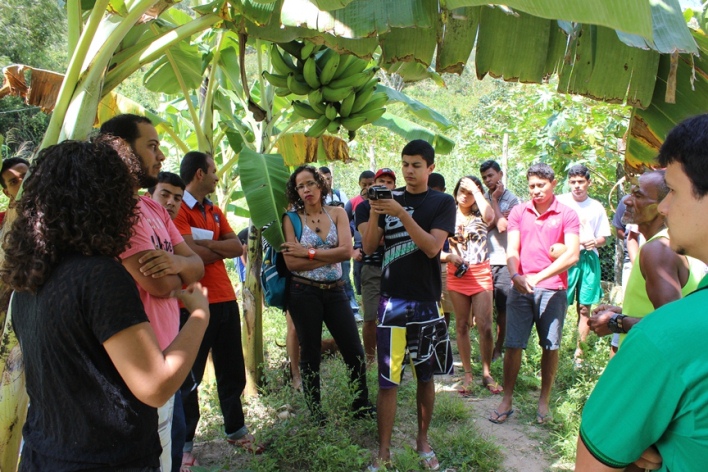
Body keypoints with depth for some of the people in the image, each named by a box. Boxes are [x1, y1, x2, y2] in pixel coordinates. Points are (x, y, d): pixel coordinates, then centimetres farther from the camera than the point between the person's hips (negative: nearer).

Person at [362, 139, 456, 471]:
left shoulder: (442, 203, 0)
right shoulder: (390, 198, 6)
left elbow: (432, 248, -15)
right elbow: (368, 247, 1)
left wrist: (401, 213, -23)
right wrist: (375, 214, -15)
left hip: (427, 302, 0)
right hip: (392, 301, 1)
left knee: (425, 376, 13)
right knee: (388, 380, 1)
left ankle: (423, 440, 31)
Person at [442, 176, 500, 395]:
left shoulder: (480, 216, 2)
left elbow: (490, 215, -24)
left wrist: (476, 189, -16)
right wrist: (449, 256, -15)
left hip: (480, 274, -1)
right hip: (456, 274, 2)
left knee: (485, 326, -4)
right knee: (462, 326, 7)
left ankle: (487, 374, 11)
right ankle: (468, 374, 16)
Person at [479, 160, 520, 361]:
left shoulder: (511, 199, 1)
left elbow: (502, 227, -13)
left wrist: (494, 199, -5)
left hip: (503, 261, -3)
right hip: (483, 260, 3)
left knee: (503, 309, 4)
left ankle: (498, 348, 15)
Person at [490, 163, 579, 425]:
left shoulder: (567, 215, 0)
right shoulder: (518, 212, 8)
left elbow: (572, 255, -10)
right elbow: (512, 250, -1)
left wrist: (538, 277, -18)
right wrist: (515, 275, -21)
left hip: (553, 289, -1)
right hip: (521, 288, 2)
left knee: (550, 346, 7)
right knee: (513, 344, 2)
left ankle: (544, 401, 23)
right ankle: (507, 401, 14)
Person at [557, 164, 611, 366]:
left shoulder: (596, 207, 12)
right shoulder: (560, 202, 4)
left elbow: (603, 237, 15)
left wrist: (595, 242, -7)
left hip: (588, 258, 3)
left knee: (585, 307, 5)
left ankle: (578, 352, 14)